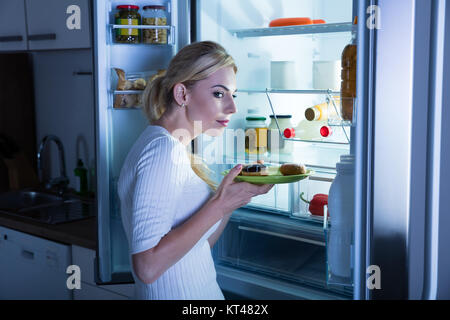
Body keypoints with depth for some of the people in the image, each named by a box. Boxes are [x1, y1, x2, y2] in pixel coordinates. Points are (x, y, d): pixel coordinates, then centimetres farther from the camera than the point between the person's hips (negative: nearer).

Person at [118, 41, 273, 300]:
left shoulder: (175, 150, 8)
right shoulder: (162, 148, -20)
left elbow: (198, 246, 8)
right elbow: (148, 266, -27)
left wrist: (234, 196, -2)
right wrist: (219, 205, -24)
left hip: (202, 292, 9)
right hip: (178, 294, -9)